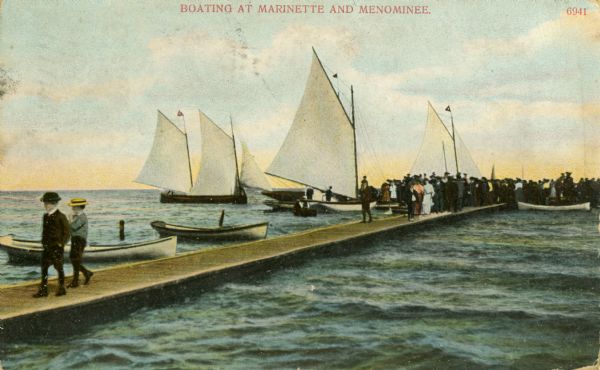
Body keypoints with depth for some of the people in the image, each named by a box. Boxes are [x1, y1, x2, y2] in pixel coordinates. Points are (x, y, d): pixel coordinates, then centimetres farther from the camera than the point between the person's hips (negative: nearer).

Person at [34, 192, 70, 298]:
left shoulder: (61, 217, -12)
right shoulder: (46, 216, 9)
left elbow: (67, 232, -11)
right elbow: (44, 231, 19)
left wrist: (61, 244, -12)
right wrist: (43, 242, 11)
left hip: (57, 247, -7)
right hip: (47, 247, 7)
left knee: (58, 268, 3)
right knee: (44, 267, 5)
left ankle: (62, 289, 16)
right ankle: (43, 290, 9)